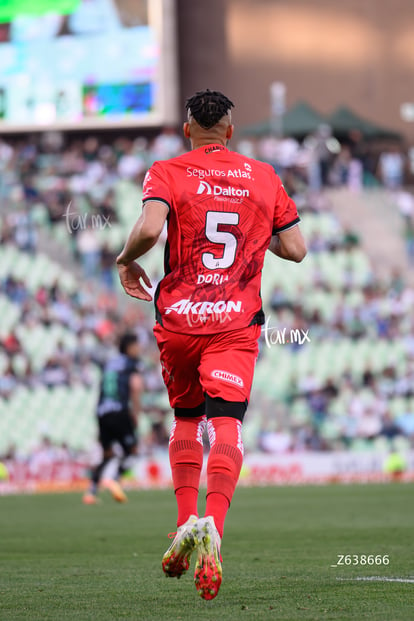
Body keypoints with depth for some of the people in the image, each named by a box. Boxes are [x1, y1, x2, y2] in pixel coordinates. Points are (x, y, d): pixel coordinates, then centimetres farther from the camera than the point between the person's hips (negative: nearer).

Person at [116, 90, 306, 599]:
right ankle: (212, 525, -33)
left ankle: (186, 524, 9)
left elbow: (149, 228, -19)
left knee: (185, 419, 20)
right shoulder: (263, 178, 8)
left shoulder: (167, 173, -1)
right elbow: (295, 249, 9)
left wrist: (127, 260, 0)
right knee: (225, 427, -10)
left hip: (178, 318, 0)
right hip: (237, 321, 0)